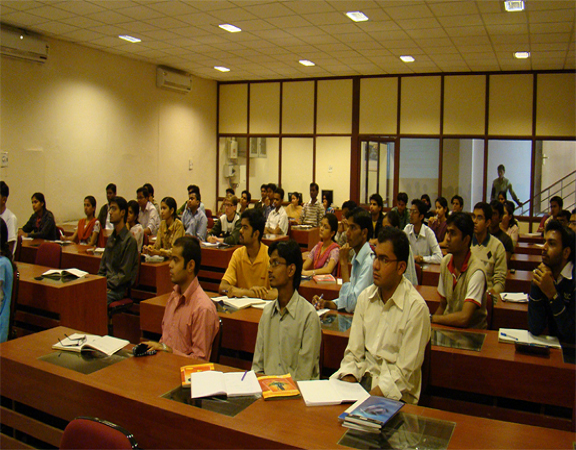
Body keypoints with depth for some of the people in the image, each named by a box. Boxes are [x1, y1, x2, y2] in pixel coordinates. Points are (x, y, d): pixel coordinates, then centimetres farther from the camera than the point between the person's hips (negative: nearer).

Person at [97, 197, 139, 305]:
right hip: (107, 283, 7)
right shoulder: (110, 238, 17)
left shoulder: (130, 240, -10)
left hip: (119, 288, -7)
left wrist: (106, 285, -15)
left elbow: (125, 274, -11)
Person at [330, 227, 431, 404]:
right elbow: (353, 352, 7)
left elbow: (405, 371, -13)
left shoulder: (416, 307, -13)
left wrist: (372, 397, -20)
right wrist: (347, 383, -9)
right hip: (363, 378, 5)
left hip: (394, 391, -5)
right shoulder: (366, 296, 5)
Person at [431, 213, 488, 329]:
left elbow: (464, 318, -27)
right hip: (449, 326, 6)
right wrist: (429, 325, -6)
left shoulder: (476, 271, -20)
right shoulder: (445, 262, 1)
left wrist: (431, 318, -16)